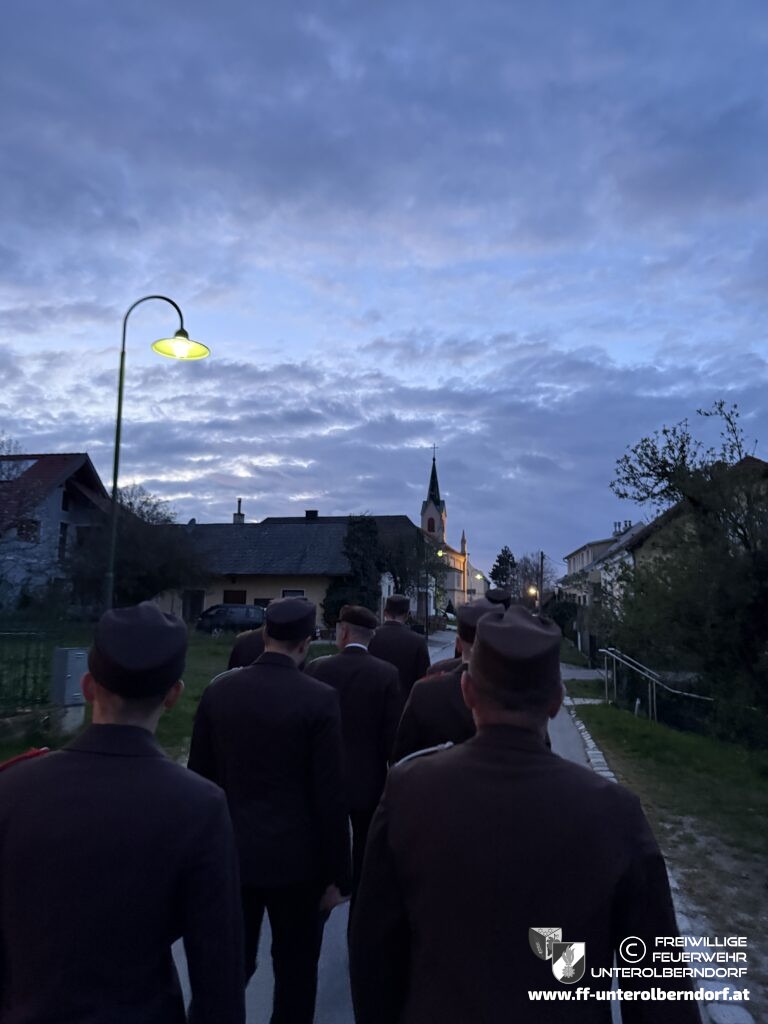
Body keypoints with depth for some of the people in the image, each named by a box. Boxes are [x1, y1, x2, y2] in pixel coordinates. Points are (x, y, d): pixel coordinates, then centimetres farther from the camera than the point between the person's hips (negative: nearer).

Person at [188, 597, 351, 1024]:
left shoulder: (218, 689, -5)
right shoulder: (320, 698, -17)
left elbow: (200, 776, 3)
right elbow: (330, 797, -15)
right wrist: (338, 874, -4)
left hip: (232, 853, 4)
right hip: (296, 859, -4)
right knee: (296, 972, 16)